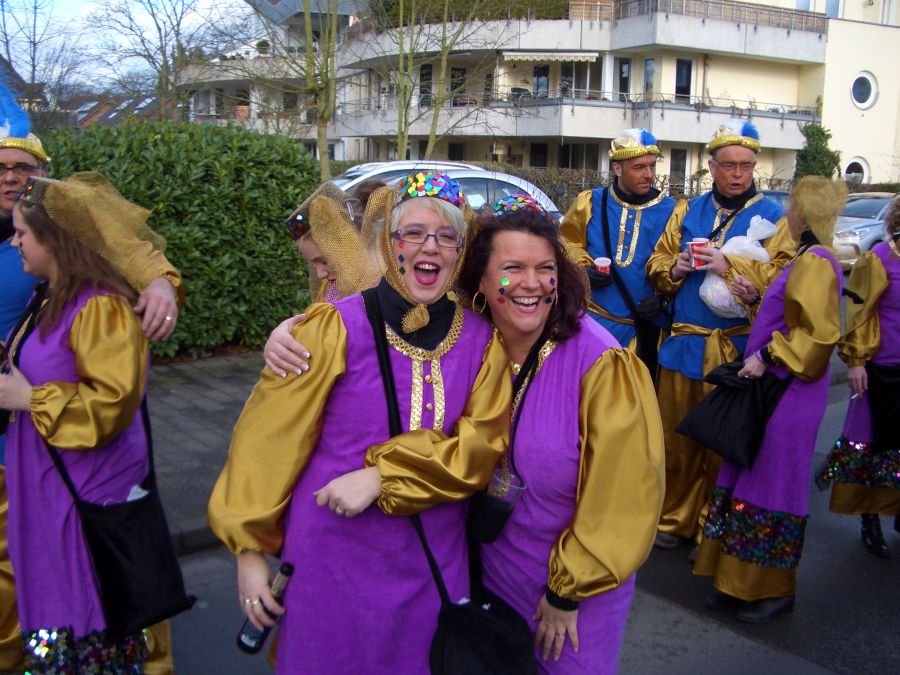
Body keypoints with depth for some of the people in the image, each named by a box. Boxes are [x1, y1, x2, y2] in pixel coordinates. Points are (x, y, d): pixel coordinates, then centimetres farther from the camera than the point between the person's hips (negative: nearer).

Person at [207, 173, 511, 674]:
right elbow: (270, 442, -9)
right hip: (338, 558, -3)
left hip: (435, 563, 3)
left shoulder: (482, 341, -4)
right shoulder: (335, 329, -15)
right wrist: (249, 549, -4)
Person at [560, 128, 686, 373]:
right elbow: (569, 246, 11)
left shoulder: (673, 211, 0)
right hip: (593, 320, 0)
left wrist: (663, 298, -11)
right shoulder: (590, 203, 3)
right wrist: (583, 269, -7)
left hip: (646, 327, 0)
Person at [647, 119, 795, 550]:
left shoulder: (772, 217, 0)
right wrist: (674, 267, -7)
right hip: (683, 344, 4)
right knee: (676, 435, 10)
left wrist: (729, 267, -21)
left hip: (736, 349, -3)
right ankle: (675, 517, 25)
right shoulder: (689, 211, 13)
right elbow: (656, 264, 15)